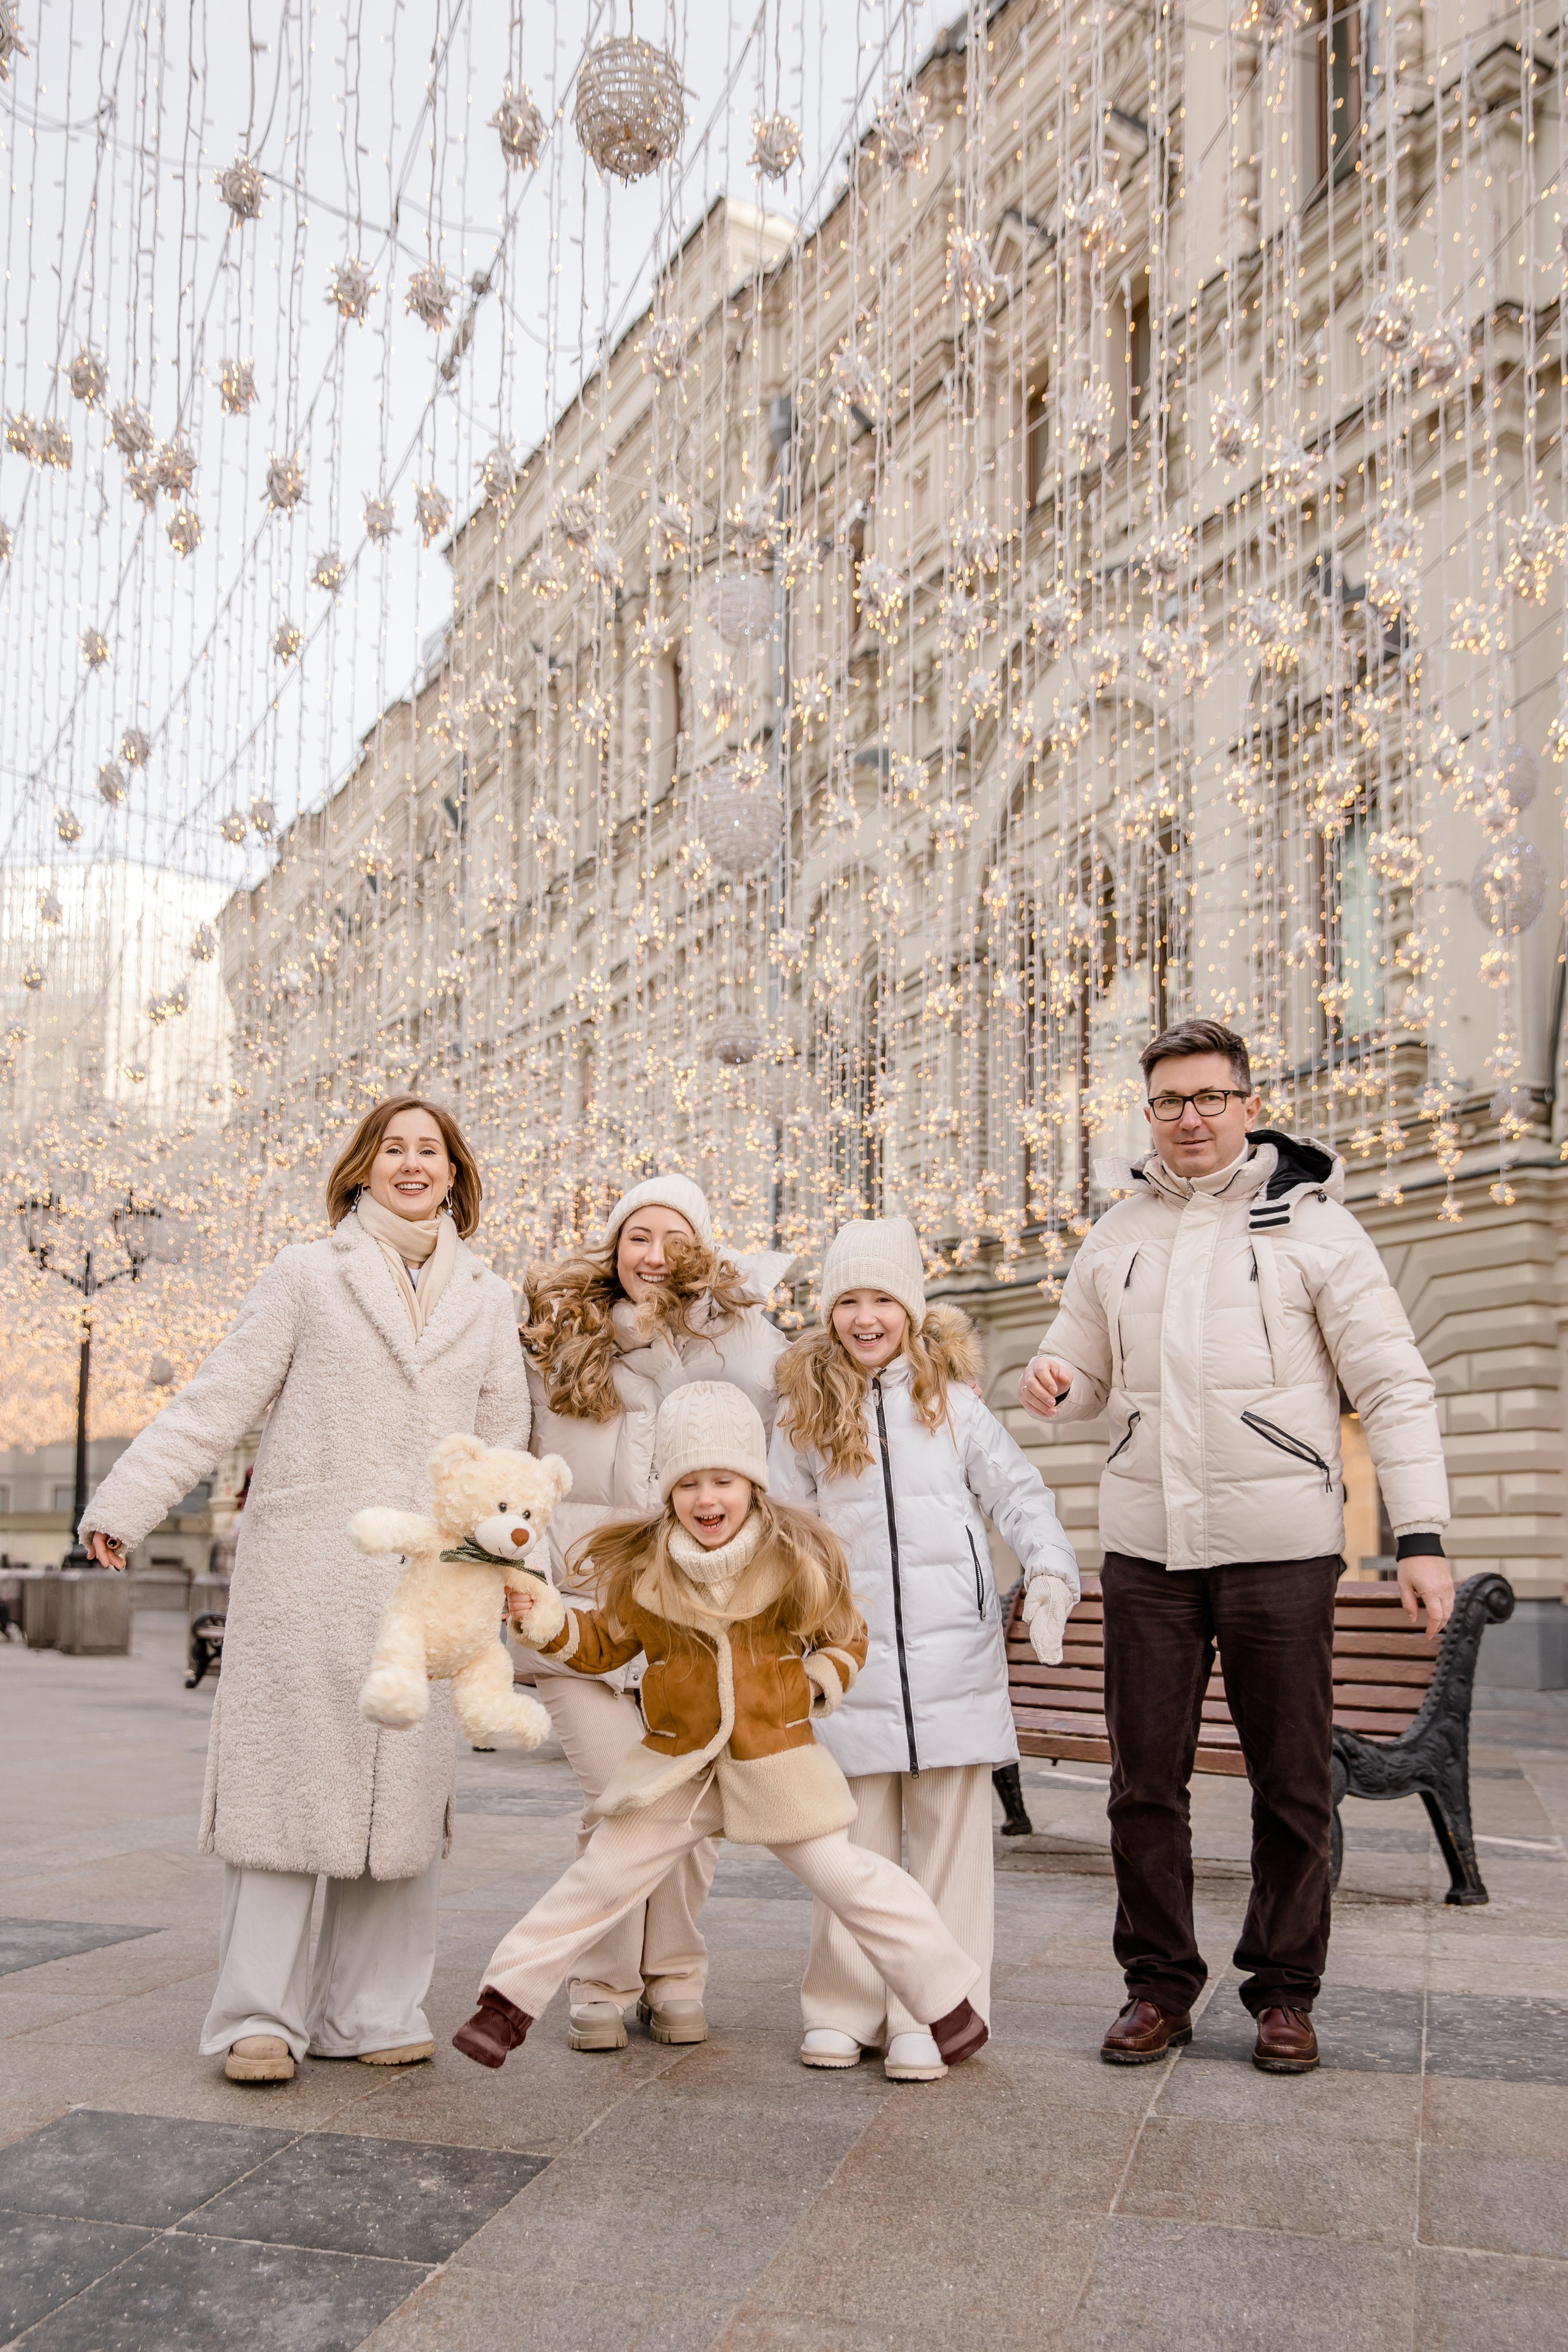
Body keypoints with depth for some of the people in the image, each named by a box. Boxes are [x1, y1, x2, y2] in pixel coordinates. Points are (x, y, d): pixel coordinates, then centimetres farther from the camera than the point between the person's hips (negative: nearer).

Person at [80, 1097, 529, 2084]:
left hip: (426, 1584, 3)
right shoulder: (308, 1274, 6)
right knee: (289, 1776, -1)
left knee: (402, 1785, 3)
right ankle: (262, 2015, 7)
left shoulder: (489, 1299, 14)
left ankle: (373, 2011, 13)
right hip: (305, 1566, -2)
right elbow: (218, 1402, 2)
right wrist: (125, 1504, -5)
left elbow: (504, 1442, 16)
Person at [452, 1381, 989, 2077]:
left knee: (846, 1877, 2)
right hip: (675, 1764, 1)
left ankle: (946, 1995, 19)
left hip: (778, 1758, -1)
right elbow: (604, 1646, 8)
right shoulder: (643, 1569, -4)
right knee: (600, 1878, 2)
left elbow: (847, 1639, 8)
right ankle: (510, 1997, 18)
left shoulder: (800, 1560, -6)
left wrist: (818, 1681, -9)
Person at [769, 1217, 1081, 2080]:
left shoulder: (952, 1403, 5)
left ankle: (931, 2016, 13)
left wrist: (1050, 1571, -12)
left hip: (954, 1655, 0)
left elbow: (1017, 1492, 4)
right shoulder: (805, 1415, 7)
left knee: (949, 1841, 4)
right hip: (852, 1656, 1)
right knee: (852, 1843, 6)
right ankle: (844, 2008, 19)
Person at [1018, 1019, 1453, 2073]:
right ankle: (1160, 1985, 21)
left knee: (1292, 1784, 7)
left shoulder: (1312, 1223, -2)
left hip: (1280, 1547, -3)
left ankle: (1285, 1991, 22)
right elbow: (1087, 1371, 19)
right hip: (1147, 1548, 3)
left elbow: (1394, 1386, -4)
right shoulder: (1117, 1235, 10)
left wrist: (1422, 1534, -13)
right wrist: (1052, 1382, -6)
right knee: (1146, 1780, 7)